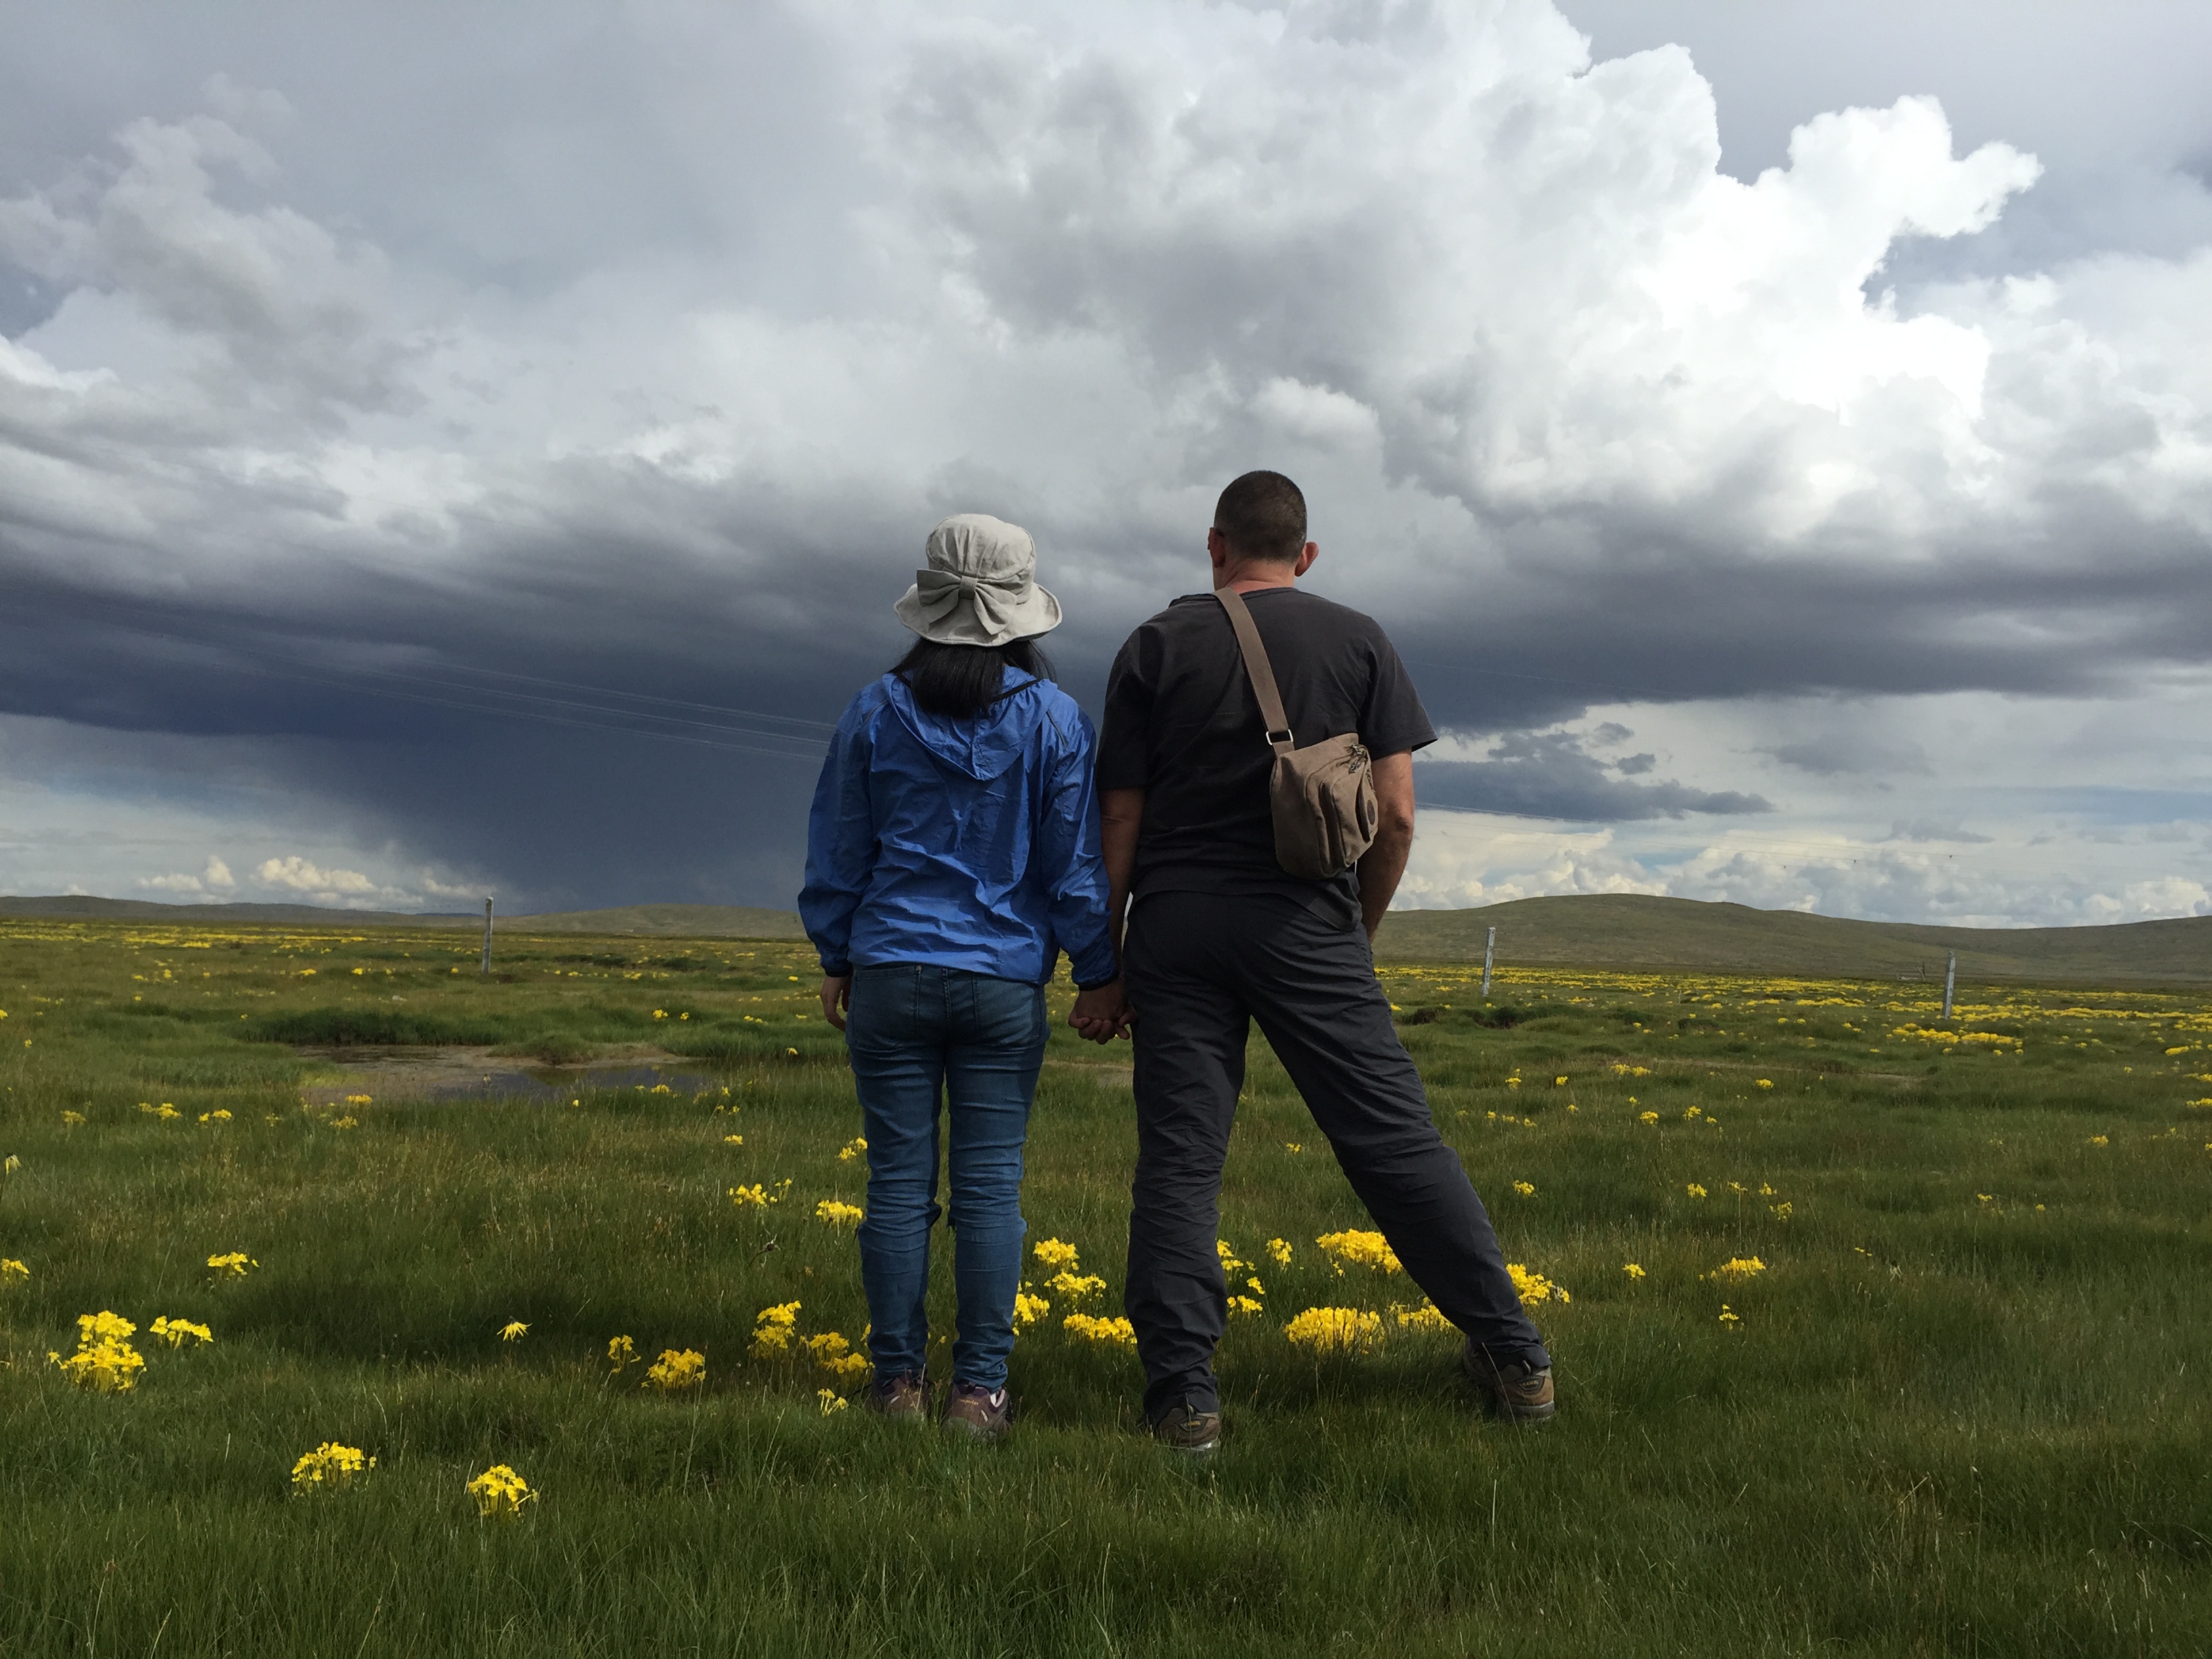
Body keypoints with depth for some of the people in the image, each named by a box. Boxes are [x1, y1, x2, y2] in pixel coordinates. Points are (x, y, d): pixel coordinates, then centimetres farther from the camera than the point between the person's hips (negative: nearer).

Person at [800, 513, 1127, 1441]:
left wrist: (836, 961, 17)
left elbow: (836, 852, 7)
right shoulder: (1054, 719, -2)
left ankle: (898, 1383, 12)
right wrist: (1099, 972, 9)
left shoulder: (876, 713, 2)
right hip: (1004, 983, -1)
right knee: (990, 1188, 3)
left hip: (892, 973, 1)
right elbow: (1077, 859, 0)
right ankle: (978, 1390, 7)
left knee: (898, 1181, 6)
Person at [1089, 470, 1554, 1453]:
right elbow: (1397, 814, 2)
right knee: (1395, 1140, 6)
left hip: (1177, 927, 0)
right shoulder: (1358, 643, 8)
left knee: (1177, 1160, 3)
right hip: (1306, 924, 0)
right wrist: (1362, 929, 16)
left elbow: (1118, 821, 2)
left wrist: (1101, 961, 8)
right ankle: (1513, 1359, 13)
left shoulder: (1156, 647, 6)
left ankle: (1182, 1397, 2)